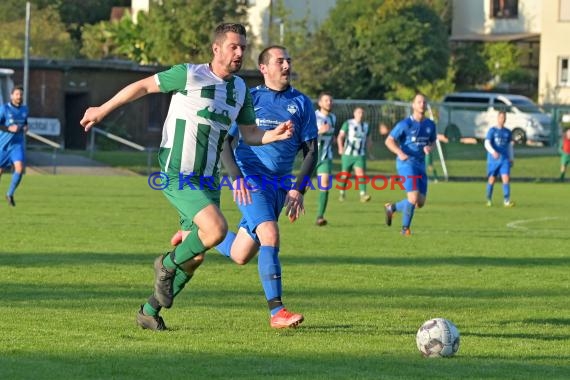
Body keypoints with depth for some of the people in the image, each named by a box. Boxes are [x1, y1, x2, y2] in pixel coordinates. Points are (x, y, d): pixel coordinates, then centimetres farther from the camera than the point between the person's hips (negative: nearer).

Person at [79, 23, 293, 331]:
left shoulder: (240, 88, 10)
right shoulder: (189, 75, -9)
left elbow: (250, 134, 16)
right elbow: (144, 86, 1)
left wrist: (275, 135, -5)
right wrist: (103, 110, 6)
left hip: (208, 180, 7)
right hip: (178, 176, -7)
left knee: (195, 257, 7)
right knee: (216, 229, -26)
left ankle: (150, 311, 23)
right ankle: (167, 265, 1)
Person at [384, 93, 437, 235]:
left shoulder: (430, 125, 7)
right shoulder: (405, 124, -9)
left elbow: (432, 142, 21)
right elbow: (389, 141, -7)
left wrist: (429, 147, -4)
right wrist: (400, 153, -25)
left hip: (420, 165, 6)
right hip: (406, 163, -6)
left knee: (420, 202, 4)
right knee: (414, 197, -19)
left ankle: (391, 208, 27)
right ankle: (405, 228, -1)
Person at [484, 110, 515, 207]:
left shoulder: (508, 132, 10)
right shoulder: (492, 130, -1)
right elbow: (487, 143, -12)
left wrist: (512, 158, 17)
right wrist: (493, 152, -30)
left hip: (505, 159, 2)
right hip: (493, 159, -2)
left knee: (506, 178, -13)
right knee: (491, 179, 5)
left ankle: (506, 200, -17)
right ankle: (489, 200, 23)